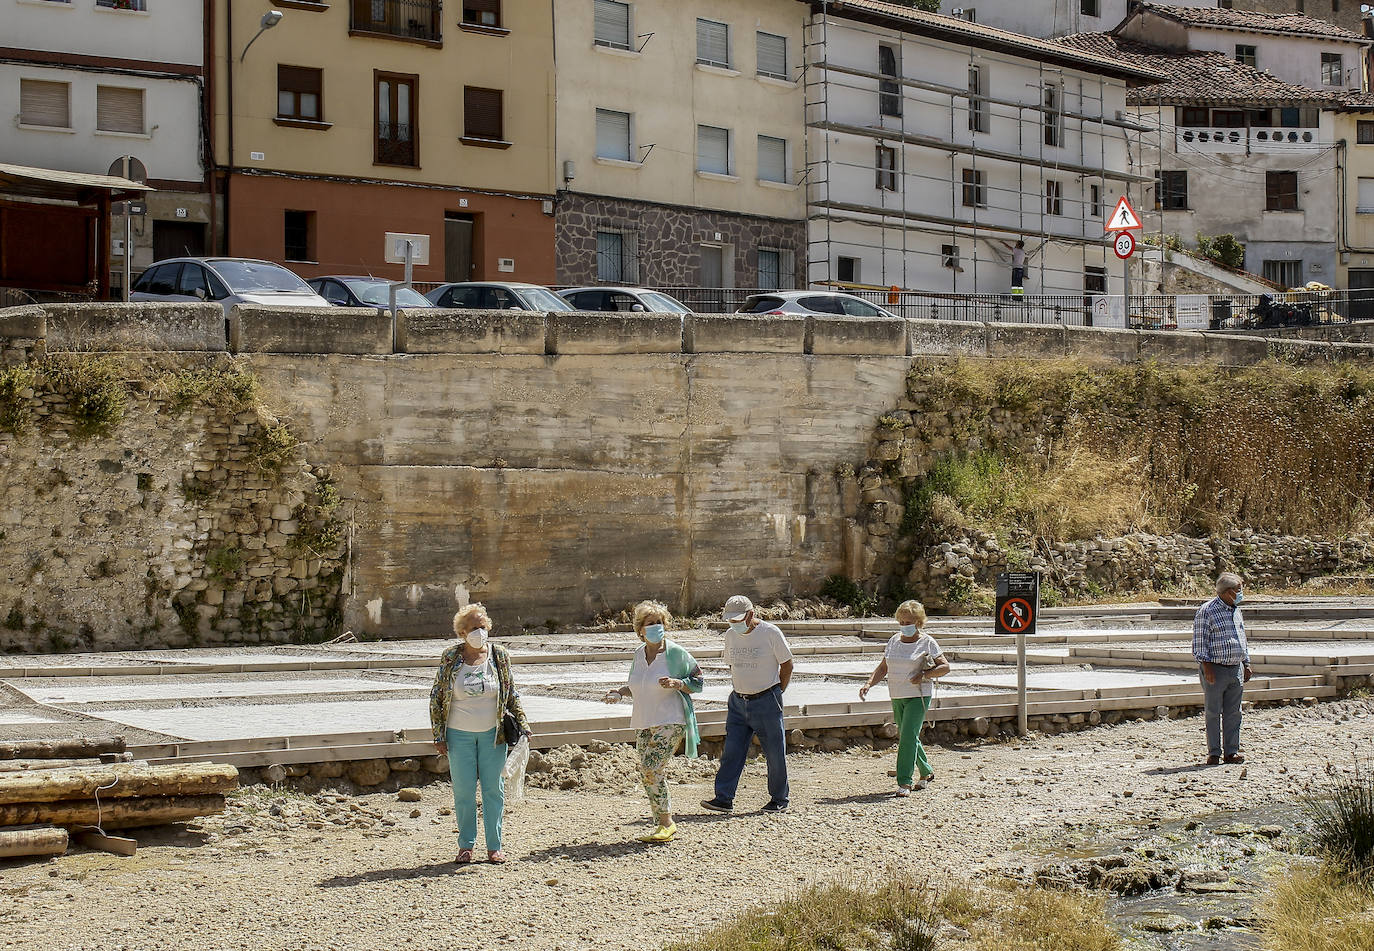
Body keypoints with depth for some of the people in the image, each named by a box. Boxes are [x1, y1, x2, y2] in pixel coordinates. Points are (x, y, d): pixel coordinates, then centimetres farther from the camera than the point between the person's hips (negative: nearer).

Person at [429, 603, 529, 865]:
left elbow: (511, 694, 9)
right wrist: (439, 734, -1)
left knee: (493, 789, 3)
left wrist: (522, 725, 3)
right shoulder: (450, 657, -2)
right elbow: (436, 696, 2)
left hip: (493, 733, 1)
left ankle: (494, 846, 12)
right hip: (459, 734, -1)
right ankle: (466, 845, 15)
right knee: (463, 791, 3)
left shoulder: (499, 656, 1)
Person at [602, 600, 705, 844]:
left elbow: (698, 681, -2)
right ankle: (664, 825, 14)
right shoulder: (639, 654, 10)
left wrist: (676, 683, -19)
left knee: (651, 768, -19)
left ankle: (666, 823, -10)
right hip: (643, 723, 7)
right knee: (649, 773, 4)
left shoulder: (675, 652, -7)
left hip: (670, 722, -7)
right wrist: (619, 692, 6)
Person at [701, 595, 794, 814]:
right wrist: (739, 690, 11)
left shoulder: (770, 633, -10)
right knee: (731, 751, -2)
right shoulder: (730, 635, 6)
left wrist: (776, 694, -1)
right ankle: (724, 798, -2)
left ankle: (779, 800, 15)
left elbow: (787, 665, -3)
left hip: (766, 702, -5)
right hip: (738, 701, 5)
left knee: (775, 753, 2)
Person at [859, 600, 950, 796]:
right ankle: (926, 772, 33)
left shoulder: (927, 642, -4)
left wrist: (924, 675, -17)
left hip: (918, 695, -6)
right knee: (906, 736, 13)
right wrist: (869, 684, -2)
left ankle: (905, 782, -17)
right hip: (897, 697, 6)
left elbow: (945, 667, -4)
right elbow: (883, 668, 13)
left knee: (908, 735, -17)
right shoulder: (894, 640, 11)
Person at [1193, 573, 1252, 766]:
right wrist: (1206, 667, -16)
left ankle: (1231, 751, 12)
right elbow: (1200, 643, -10)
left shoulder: (1236, 611, 16)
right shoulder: (1207, 611, -8)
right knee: (1213, 712, -1)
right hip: (1215, 669, -7)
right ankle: (1214, 753, 4)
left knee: (1233, 712, 6)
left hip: (1236, 669, 7)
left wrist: (1246, 664, 20)